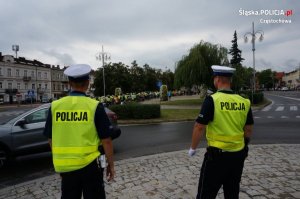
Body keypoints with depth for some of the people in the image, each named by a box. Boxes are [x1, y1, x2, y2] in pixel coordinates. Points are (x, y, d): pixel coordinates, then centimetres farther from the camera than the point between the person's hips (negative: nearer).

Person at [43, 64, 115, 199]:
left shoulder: (55, 106, -4)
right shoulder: (94, 106, -14)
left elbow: (51, 139, 4)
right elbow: (106, 140, -12)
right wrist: (111, 165, 1)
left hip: (65, 166, 3)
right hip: (89, 165, -3)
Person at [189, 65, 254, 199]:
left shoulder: (212, 100, -16)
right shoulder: (244, 102, 0)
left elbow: (199, 127, -16)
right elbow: (248, 130, 7)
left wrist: (193, 148, -2)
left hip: (217, 155, -6)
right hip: (238, 155, 6)